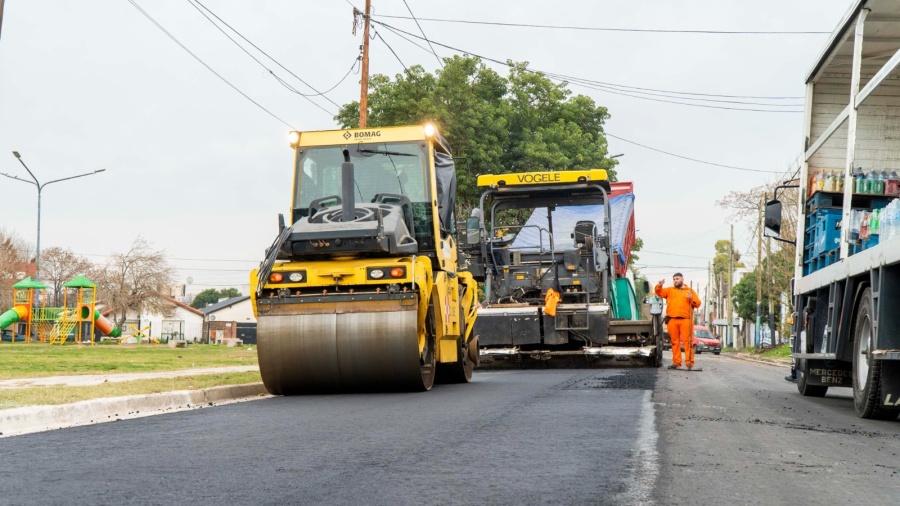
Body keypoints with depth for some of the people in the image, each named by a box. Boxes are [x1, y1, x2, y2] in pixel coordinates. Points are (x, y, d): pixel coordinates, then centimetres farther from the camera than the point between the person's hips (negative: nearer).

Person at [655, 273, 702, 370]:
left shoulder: (690, 291, 16)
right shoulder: (670, 290, 21)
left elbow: (698, 304, 9)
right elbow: (660, 293, 7)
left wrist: (691, 298, -9)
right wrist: (659, 286, -11)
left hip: (686, 319, -2)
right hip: (672, 320, 2)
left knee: (687, 341, -9)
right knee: (675, 342, 2)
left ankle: (689, 362, -10)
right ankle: (676, 362, 4)